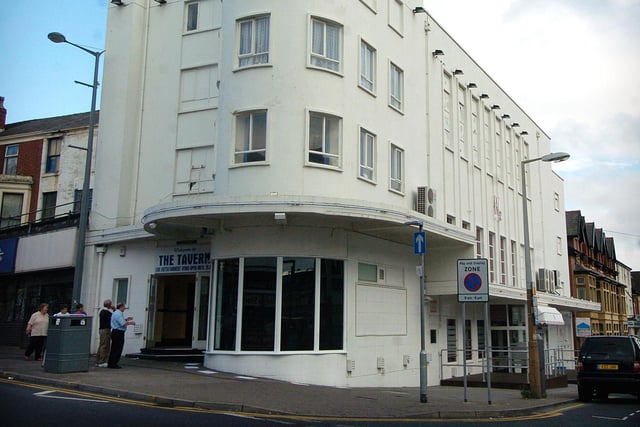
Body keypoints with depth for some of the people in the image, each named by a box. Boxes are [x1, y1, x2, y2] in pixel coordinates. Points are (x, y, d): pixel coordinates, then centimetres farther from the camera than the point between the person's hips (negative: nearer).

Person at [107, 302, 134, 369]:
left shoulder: (116, 313, 17)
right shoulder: (118, 314, -17)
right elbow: (123, 323, -22)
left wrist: (126, 319, 20)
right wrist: (131, 323, -8)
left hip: (115, 333, 11)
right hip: (118, 333, -11)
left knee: (114, 349, 14)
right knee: (118, 349, -5)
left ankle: (110, 363, 19)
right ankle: (113, 364, -2)